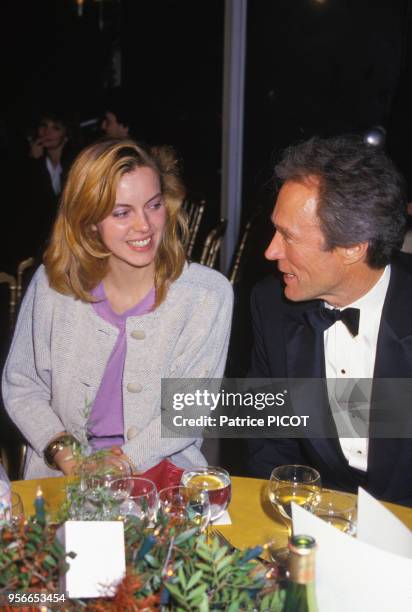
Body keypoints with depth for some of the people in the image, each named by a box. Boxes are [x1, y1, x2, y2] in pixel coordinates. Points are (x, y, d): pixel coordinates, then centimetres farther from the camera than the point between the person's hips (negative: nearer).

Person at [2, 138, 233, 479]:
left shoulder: (208, 293, -8)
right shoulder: (52, 284, -3)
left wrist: (127, 461, -18)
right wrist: (63, 452, -11)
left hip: (162, 468, -1)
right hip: (61, 475, 2)